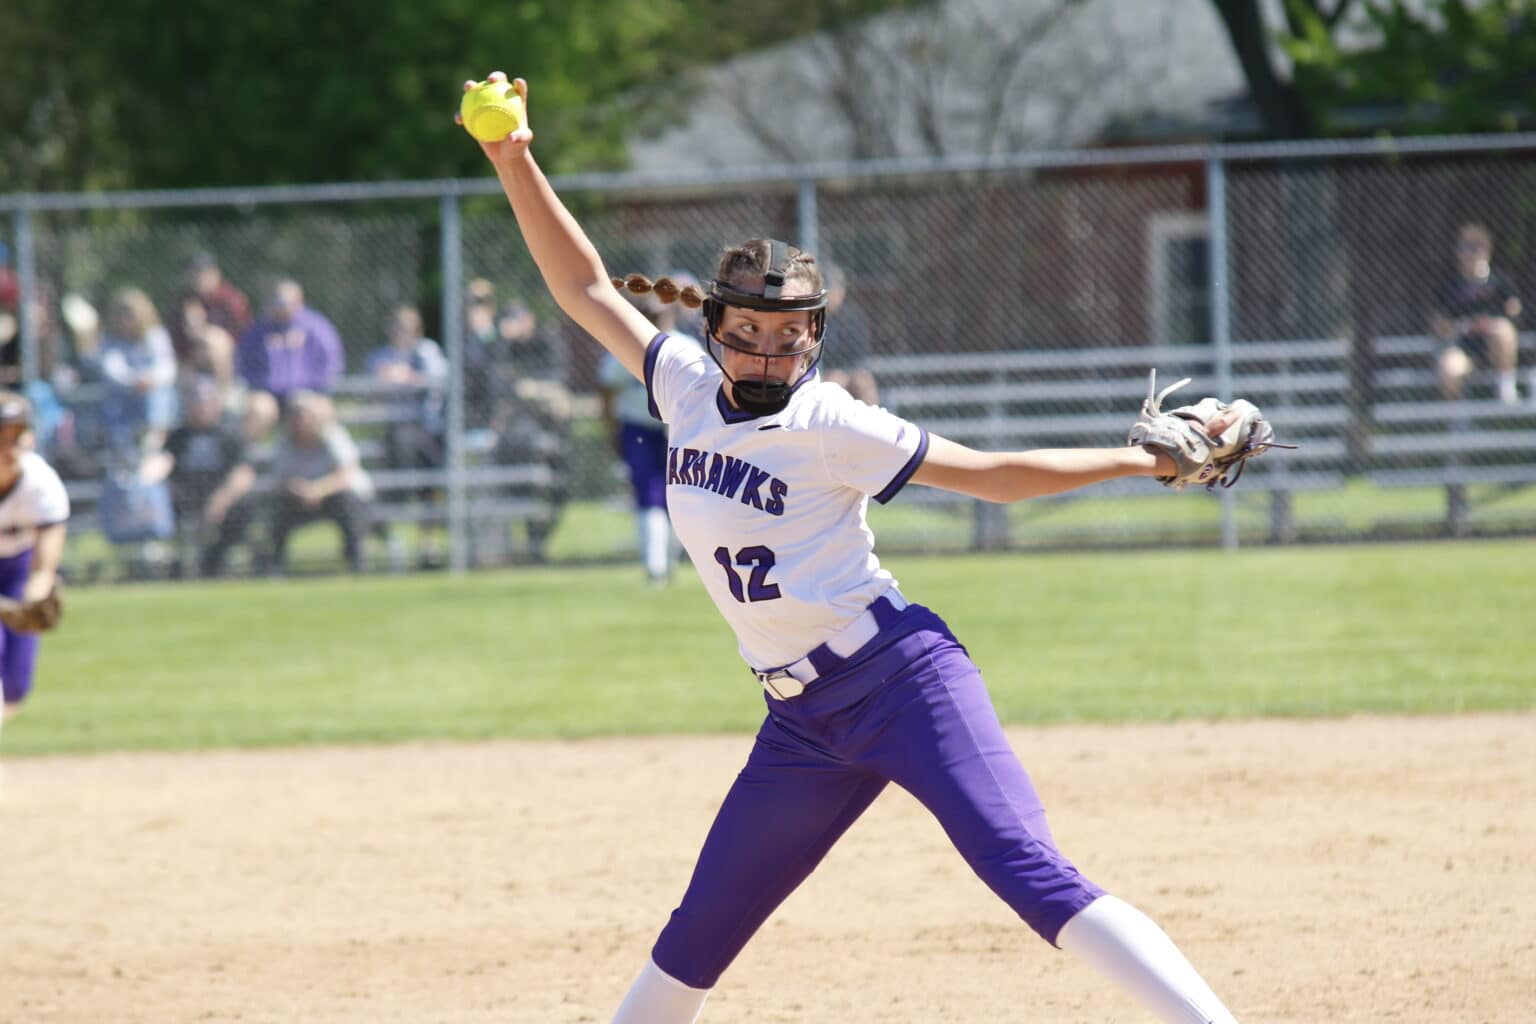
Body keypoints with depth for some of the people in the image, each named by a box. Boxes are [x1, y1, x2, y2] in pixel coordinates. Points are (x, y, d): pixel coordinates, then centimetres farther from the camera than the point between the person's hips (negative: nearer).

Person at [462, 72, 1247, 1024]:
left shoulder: (828, 425, -9)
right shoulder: (689, 387, 7)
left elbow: (992, 473, -5)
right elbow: (587, 290, 13)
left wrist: (1144, 458, -10)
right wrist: (515, 164, 4)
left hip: (898, 676, -6)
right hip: (804, 721, 6)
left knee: (1027, 869, -22)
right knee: (700, 935, 11)